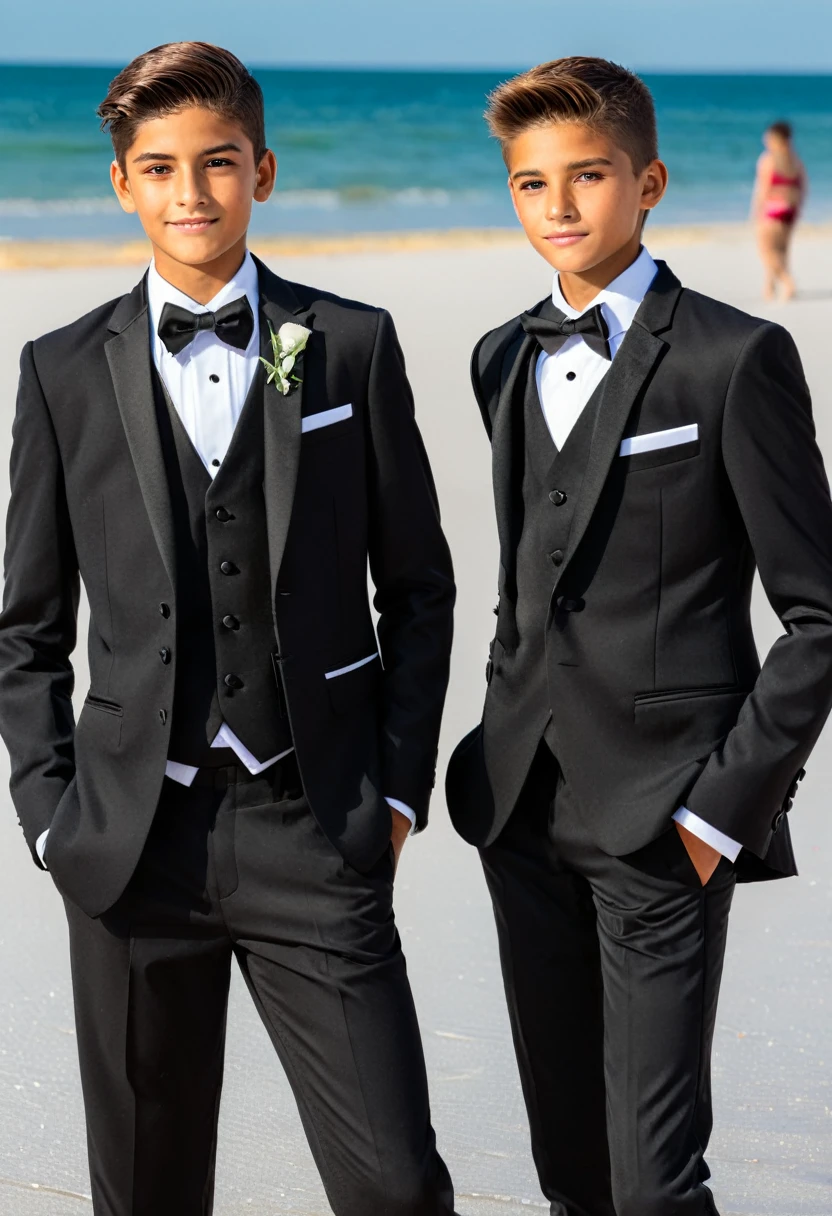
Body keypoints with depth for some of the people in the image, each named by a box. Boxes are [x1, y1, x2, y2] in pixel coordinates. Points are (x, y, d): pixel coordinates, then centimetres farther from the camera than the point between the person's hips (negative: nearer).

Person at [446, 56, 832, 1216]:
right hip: (526, 808, 6)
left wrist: (726, 803, -13)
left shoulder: (734, 358, -7)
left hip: (662, 815, -6)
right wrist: (503, 749, 13)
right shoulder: (505, 360, 13)